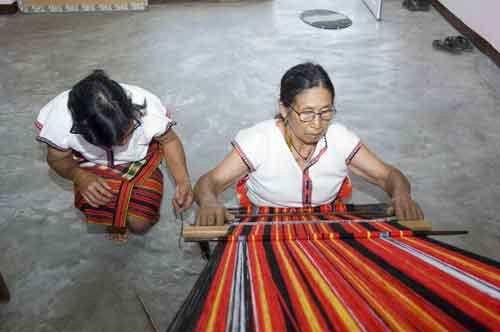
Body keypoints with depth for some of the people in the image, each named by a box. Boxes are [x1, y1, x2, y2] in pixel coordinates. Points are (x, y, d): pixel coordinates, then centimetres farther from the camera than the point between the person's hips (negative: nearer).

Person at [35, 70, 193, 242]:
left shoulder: (146, 105, -36)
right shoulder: (59, 115, -33)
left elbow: (169, 140, -15)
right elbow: (57, 158, -12)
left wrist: (183, 181, -30)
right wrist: (79, 177, -34)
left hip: (139, 162, 0)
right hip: (94, 167, 0)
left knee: (140, 225, -13)